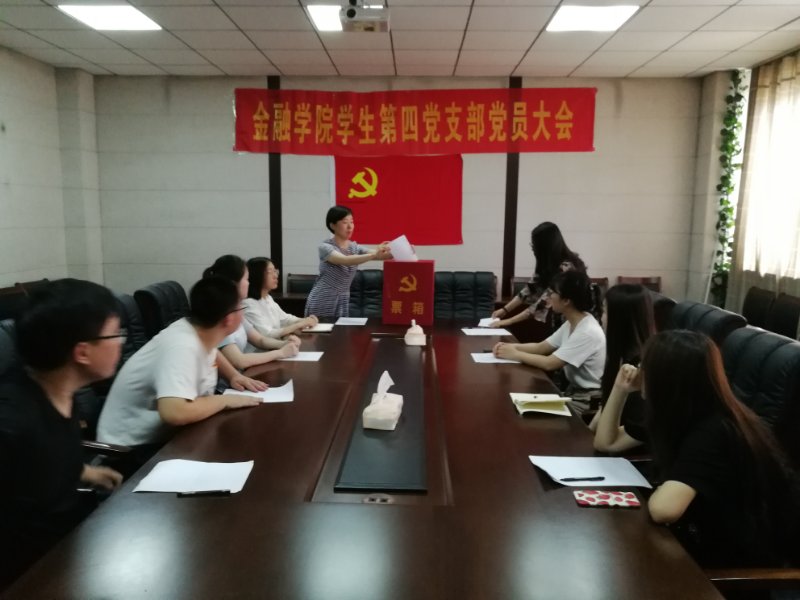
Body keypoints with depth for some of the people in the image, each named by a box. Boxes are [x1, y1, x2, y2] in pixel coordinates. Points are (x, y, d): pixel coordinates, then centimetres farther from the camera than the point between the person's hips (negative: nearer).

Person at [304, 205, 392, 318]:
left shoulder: (355, 248, 5)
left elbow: (379, 255, -10)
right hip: (322, 302, -5)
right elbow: (345, 261, -29)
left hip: (343, 302, 5)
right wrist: (374, 255, -42)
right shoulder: (325, 247, -11)